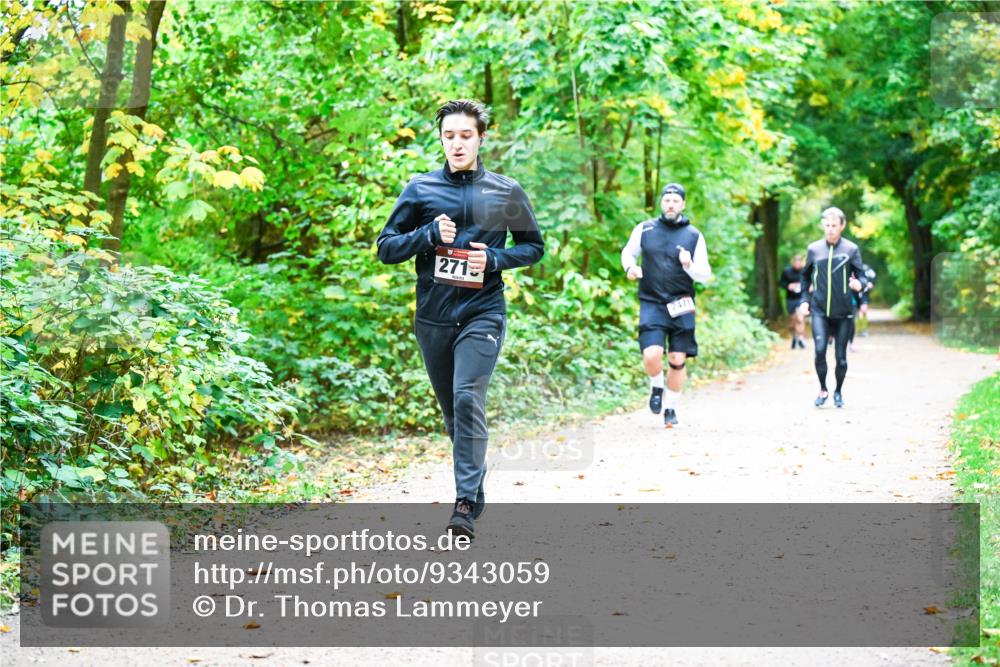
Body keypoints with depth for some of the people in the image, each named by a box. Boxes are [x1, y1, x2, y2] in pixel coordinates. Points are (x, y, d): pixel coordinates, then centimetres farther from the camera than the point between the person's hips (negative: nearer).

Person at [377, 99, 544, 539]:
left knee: (468, 399, -19)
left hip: (482, 313, -3)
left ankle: (466, 502, -17)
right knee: (451, 409, 12)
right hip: (432, 317, 3)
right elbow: (386, 248, 5)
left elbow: (533, 245, 13)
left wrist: (495, 259, -6)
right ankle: (476, 484, 31)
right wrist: (429, 234, -12)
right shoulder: (420, 189, 5)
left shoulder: (506, 192, 5)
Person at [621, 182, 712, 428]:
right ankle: (656, 387, 15)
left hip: (681, 307, 1)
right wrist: (630, 267, -3)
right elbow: (628, 252, 19)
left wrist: (689, 265, -16)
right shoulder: (644, 229, 3)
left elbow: (705, 275, 4)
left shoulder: (694, 236, 3)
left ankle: (670, 408, 21)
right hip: (651, 304, -1)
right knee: (652, 355, -18)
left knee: (677, 360, 2)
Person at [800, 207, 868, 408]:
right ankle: (823, 390, 4)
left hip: (843, 312, -1)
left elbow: (862, 276, -1)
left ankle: (838, 392, 26)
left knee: (841, 356, 4)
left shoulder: (851, 249, -1)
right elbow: (805, 275, 20)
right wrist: (805, 299, 13)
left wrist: (860, 284, -24)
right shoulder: (814, 249, 5)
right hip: (819, 310, 1)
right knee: (820, 350, -15)